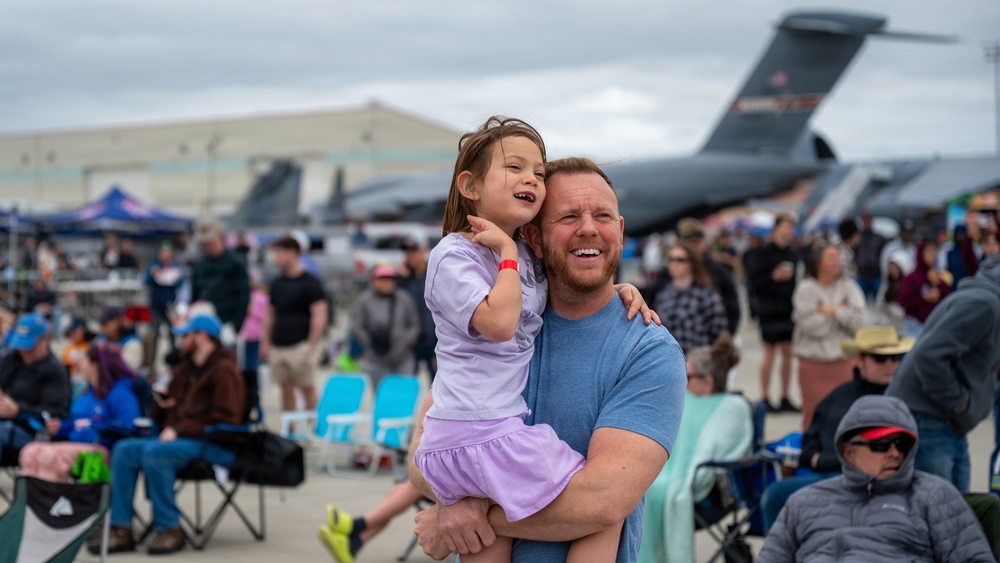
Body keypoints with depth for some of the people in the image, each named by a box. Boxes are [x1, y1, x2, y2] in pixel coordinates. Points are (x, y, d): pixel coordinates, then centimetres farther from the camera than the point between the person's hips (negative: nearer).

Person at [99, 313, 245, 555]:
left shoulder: (224, 370, -6)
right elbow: (162, 416, 29)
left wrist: (179, 430, -20)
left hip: (214, 446, -9)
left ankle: (169, 530, -21)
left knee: (154, 453, -31)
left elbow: (225, 419, -16)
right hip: (178, 439, 9)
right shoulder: (184, 369, 21)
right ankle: (121, 530, -13)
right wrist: (162, 403, 4)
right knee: (124, 450, -10)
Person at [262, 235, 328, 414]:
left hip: (301, 345, -6)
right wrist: (265, 342, 11)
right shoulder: (277, 283, 13)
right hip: (278, 346, 6)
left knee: (307, 388, 0)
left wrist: (311, 346, -16)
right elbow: (270, 315, 19)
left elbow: (320, 315, -11)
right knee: (286, 389, 9)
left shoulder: (310, 283, -6)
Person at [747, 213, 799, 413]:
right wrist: (774, 277, -22)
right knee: (770, 353, -4)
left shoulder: (793, 255, 13)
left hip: (790, 311, 6)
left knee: (788, 353, 6)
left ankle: (785, 398, 13)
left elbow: (799, 282, 19)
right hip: (770, 312, -5)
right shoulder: (762, 254, -4)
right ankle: (765, 398, 2)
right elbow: (753, 280, -10)